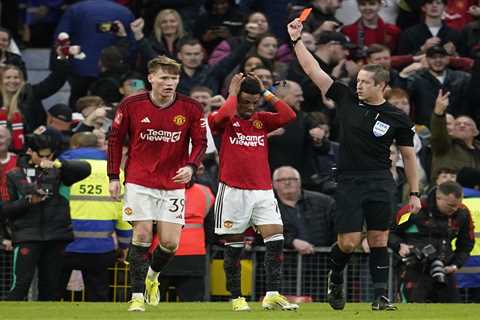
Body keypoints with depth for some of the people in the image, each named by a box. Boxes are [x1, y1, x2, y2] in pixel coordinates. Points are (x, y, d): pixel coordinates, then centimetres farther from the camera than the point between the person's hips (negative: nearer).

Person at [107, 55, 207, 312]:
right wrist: (113, 177, 1)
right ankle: (137, 295, 0)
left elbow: (200, 142, 3)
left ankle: (152, 276, 28)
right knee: (142, 235, -10)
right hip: (139, 182, -1)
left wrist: (190, 167, -16)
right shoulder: (131, 105, -6)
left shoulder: (191, 108, -5)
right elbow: (115, 139, 4)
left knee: (170, 242, -4)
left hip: (173, 184, 1)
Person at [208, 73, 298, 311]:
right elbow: (222, 116, -24)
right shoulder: (225, 121, 1)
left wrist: (266, 93, 1)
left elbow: (289, 116, -2)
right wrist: (232, 93, -8)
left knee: (276, 239, -11)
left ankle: (272, 295, -12)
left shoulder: (262, 120, 12)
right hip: (233, 191, -3)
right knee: (234, 245, 2)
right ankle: (236, 298, 11)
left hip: (262, 191, 3)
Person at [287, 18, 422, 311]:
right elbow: (312, 70, 4)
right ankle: (335, 278, 24)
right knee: (349, 242, -5)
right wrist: (297, 40, -2)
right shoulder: (346, 99, 3)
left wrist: (415, 193, 5)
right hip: (349, 182, 0)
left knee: (378, 239, -3)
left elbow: (409, 156, 8)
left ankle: (381, 296, 2)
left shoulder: (397, 118, 1)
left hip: (381, 183, 0)